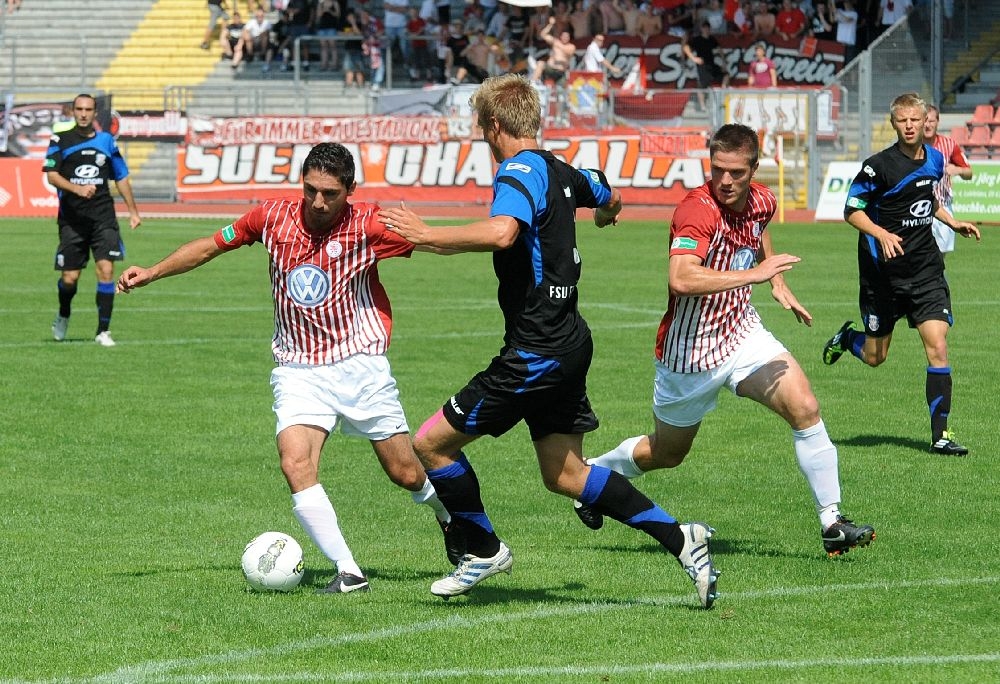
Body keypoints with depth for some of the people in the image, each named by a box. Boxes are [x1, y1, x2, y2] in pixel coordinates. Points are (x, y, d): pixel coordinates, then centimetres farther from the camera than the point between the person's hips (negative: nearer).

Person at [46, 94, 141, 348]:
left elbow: (121, 177, 20)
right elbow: (51, 175, -9)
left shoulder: (106, 140, 11)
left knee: (106, 270, -13)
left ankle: (103, 331, -7)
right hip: (72, 218, -1)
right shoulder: (61, 140, 3)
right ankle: (63, 317, 32)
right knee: (69, 278, 0)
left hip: (103, 216, 1)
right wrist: (78, 189, -25)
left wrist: (133, 211, 19)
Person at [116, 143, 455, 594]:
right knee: (295, 463, -22)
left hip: (360, 364, -2)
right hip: (299, 370, 2)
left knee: (406, 475, 3)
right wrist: (152, 273, 10)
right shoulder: (274, 217, -4)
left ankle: (446, 511, 40)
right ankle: (348, 572, -16)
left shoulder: (367, 226, -12)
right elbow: (212, 246, 11)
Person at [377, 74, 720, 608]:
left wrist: (426, 235, -30)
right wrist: (606, 212, 58)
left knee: (432, 442, 0)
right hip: (568, 340, 9)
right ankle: (678, 538, 9)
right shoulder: (560, 172, 11)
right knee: (564, 474, 16)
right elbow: (608, 196, 34)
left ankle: (485, 550, 12)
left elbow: (501, 232, -38)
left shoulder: (519, 173, -16)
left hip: (536, 354, -9)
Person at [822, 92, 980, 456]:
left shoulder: (935, 159, 6)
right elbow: (852, 210, -11)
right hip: (883, 272, -3)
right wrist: (881, 233, -27)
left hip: (925, 268, 4)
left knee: (937, 344, -11)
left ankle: (940, 434, -7)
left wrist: (953, 222, 11)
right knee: (874, 357, 6)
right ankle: (847, 337, 43)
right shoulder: (879, 165, -13)